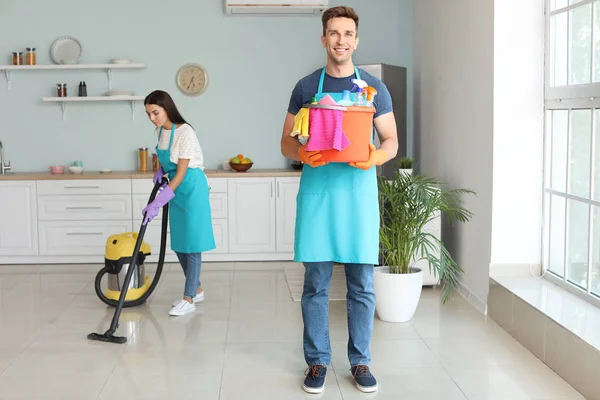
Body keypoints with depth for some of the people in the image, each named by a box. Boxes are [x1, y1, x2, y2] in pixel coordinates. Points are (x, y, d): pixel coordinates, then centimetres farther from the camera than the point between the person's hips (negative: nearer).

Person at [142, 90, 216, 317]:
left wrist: (156, 204, -25)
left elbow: (181, 174, -23)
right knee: (179, 243, 12)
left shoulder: (184, 132, -22)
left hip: (191, 189, -9)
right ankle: (196, 289, 25)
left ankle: (189, 299, 3)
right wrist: (161, 170, 0)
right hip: (177, 190, 9)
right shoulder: (162, 131, 3)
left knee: (191, 242, -3)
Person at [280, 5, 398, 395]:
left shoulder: (373, 86, 7)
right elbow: (286, 142, 8)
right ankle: (317, 361, 18)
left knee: (362, 285, 5)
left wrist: (376, 156, -14)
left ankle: (360, 361, 19)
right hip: (317, 192, 0)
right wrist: (301, 154, -15)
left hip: (359, 191, 0)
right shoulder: (307, 87, 6)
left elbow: (392, 141, 9)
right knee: (316, 283, 5)